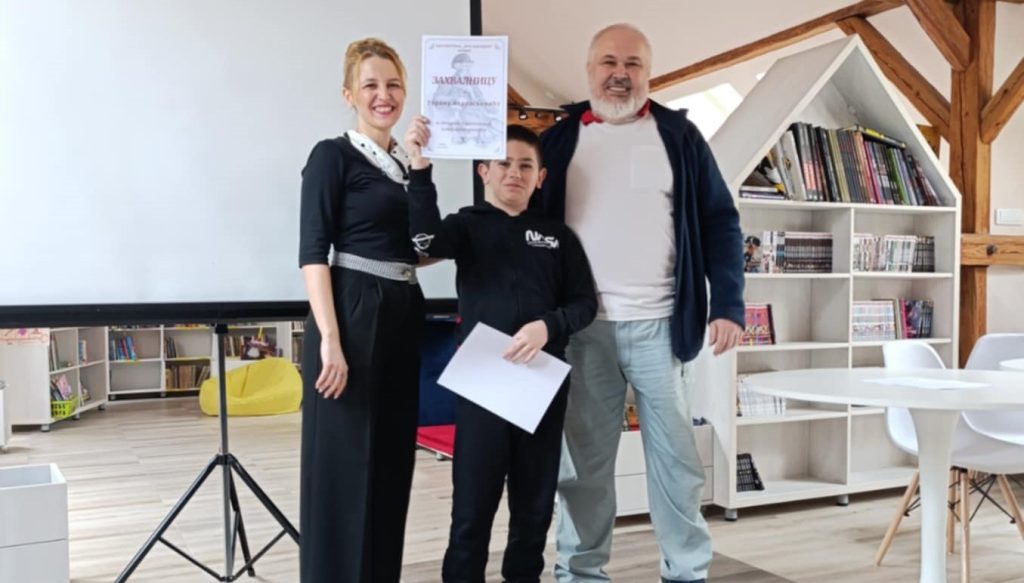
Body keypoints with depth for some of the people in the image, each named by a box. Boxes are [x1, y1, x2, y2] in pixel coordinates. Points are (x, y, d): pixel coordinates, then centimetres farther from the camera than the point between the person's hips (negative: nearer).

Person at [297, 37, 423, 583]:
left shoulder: (407, 163, 16)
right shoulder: (333, 155, -4)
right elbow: (313, 251, -13)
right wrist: (330, 339, -21)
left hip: (403, 318, 7)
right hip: (352, 316, -7)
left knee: (391, 459, 13)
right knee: (343, 462, -3)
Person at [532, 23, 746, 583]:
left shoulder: (678, 135, 6)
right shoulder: (558, 140, 7)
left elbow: (719, 222, 5)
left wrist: (727, 305, -5)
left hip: (660, 324, 0)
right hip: (583, 327, 1)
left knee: (674, 455, 7)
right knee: (584, 459, 8)